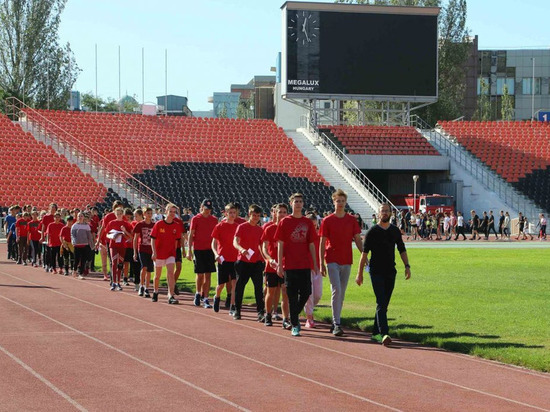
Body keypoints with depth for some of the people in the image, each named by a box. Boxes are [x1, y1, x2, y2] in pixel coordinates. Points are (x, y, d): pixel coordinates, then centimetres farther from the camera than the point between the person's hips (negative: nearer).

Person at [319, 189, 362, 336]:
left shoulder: (352, 221, 7)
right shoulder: (327, 221, 0)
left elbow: (357, 240, 7)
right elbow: (322, 243, 1)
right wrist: (321, 263, -4)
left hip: (347, 261, 4)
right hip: (332, 260, -4)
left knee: (342, 293, 9)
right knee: (336, 290, -14)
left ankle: (335, 321, 20)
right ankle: (336, 324, -16)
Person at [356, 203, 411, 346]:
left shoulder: (395, 231, 10)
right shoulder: (372, 232, -3)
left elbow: (402, 250, 17)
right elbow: (364, 253, -3)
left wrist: (407, 266, 3)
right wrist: (360, 273, -6)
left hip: (390, 272, 5)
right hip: (376, 272, -5)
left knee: (384, 304, 7)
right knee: (381, 303, -14)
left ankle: (375, 333, 17)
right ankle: (384, 334, -23)